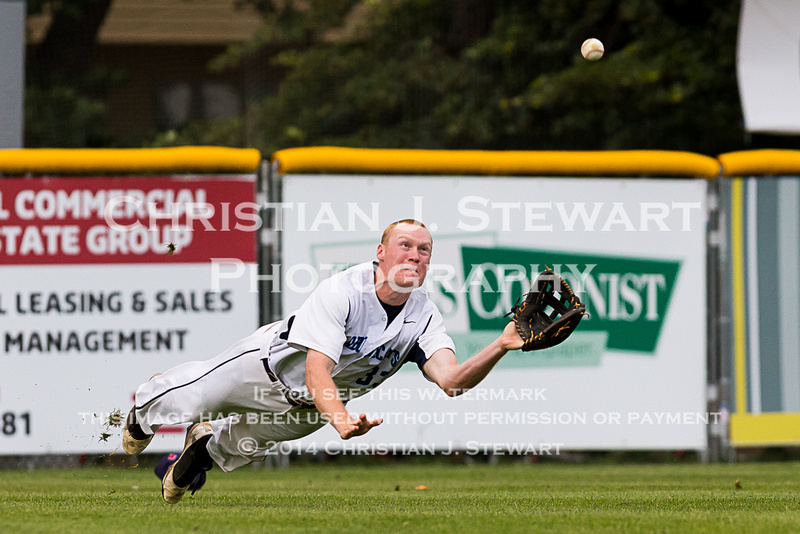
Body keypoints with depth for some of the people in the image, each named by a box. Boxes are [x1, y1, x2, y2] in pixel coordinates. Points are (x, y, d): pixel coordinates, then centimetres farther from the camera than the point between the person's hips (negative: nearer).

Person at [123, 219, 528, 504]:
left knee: (243, 445, 20)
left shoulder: (424, 317, -24)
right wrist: (342, 422, -63)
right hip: (270, 363, -4)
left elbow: (451, 381, -38)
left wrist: (501, 347, -56)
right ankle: (147, 404, 43)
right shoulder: (341, 291, -37)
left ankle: (208, 444, 56)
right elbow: (316, 370, -44)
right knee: (181, 402, 6)